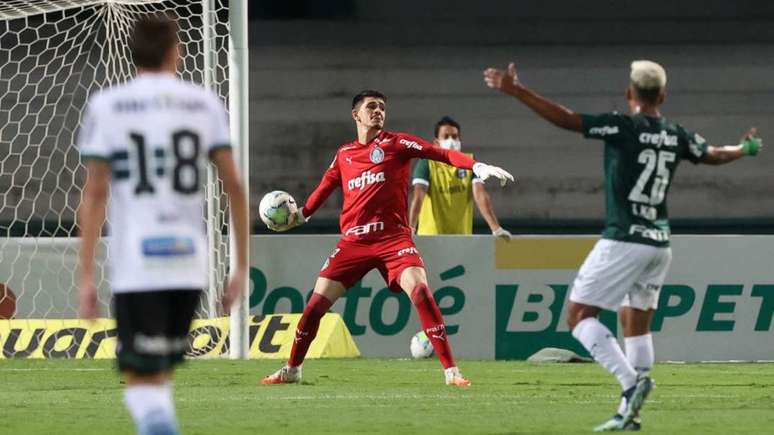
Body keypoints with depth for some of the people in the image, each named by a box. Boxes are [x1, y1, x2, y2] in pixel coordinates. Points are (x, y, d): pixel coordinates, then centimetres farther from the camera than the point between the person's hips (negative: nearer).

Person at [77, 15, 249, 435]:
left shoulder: (106, 106, 0)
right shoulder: (204, 103, 6)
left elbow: (94, 194, -5)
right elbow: (233, 184, 3)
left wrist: (86, 277, -4)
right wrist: (242, 265, 9)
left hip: (135, 269, -3)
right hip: (189, 263, 3)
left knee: (141, 381, 0)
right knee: (158, 373, 19)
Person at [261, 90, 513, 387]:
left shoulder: (396, 143, 3)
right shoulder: (343, 155, 14)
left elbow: (440, 154, -9)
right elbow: (325, 187, 31)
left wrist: (478, 167, -23)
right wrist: (301, 215, 35)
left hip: (393, 237, -3)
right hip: (353, 240, 4)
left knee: (419, 290, -24)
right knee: (317, 302, 1)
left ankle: (451, 371, -21)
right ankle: (292, 370, 20)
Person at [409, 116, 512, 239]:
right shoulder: (427, 163, -4)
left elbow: (481, 195, -7)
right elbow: (418, 196, -16)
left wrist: (496, 229, -19)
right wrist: (410, 230, -30)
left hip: (462, 237, 2)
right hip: (430, 236, -2)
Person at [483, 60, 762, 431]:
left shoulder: (622, 127, -10)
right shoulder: (676, 136, 8)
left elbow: (564, 119, -16)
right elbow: (715, 156, 26)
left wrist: (515, 91, -12)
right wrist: (746, 149, 48)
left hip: (623, 240, -7)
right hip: (659, 242, 7)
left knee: (579, 316, -3)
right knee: (636, 325, 14)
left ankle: (630, 382, -19)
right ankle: (630, 413, 9)